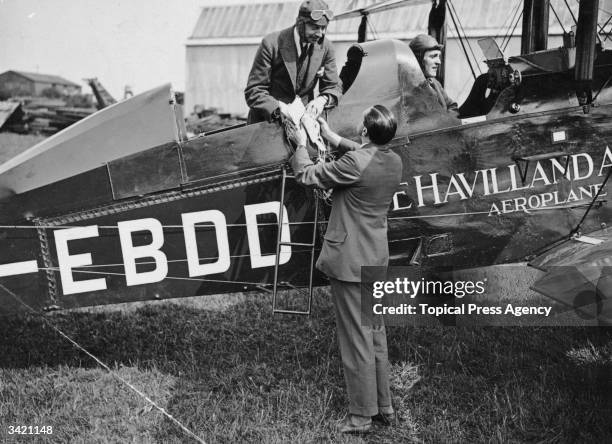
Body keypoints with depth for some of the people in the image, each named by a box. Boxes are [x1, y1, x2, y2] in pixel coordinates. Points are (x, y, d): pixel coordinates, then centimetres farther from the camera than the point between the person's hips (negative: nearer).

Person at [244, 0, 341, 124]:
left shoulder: (326, 47, 1)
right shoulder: (272, 43, -12)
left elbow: (333, 87, 7)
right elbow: (253, 91, -11)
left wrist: (322, 99, -17)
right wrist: (278, 110, -28)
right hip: (268, 120, -3)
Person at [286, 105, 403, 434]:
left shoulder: (354, 164, -22)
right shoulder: (394, 162, 1)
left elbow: (307, 176, -9)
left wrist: (301, 144, 7)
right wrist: (330, 136, 28)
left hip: (349, 260, -8)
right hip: (377, 259, 8)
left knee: (356, 339, 1)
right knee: (376, 335, 18)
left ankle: (361, 416, 11)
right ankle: (383, 407, 28)